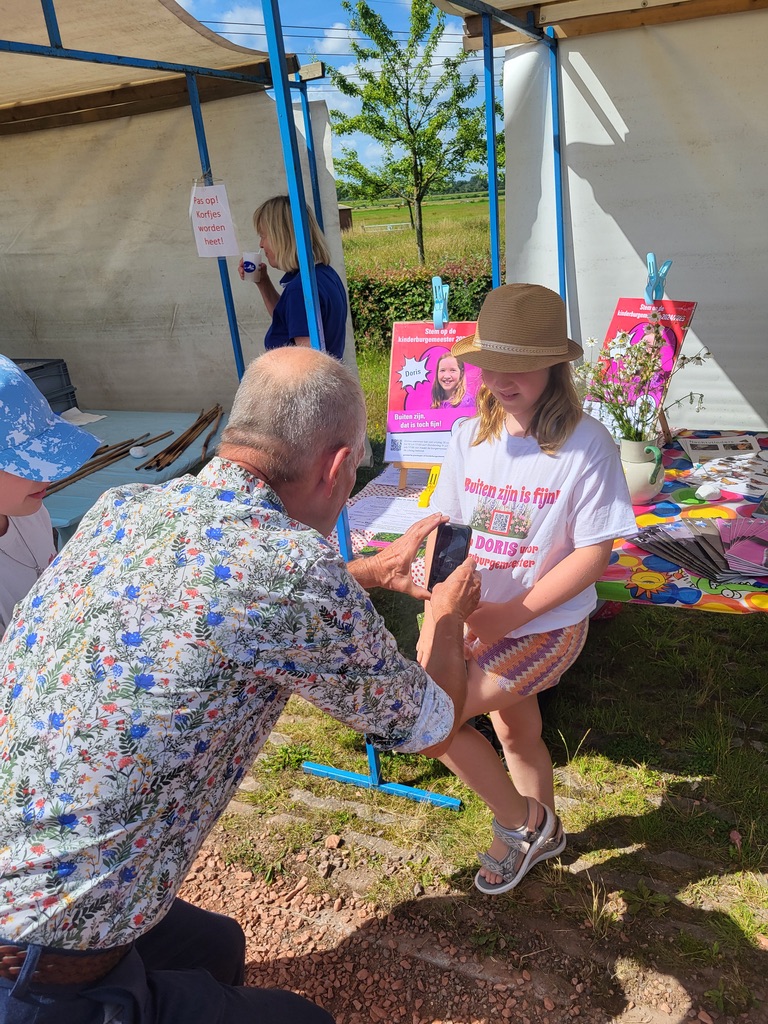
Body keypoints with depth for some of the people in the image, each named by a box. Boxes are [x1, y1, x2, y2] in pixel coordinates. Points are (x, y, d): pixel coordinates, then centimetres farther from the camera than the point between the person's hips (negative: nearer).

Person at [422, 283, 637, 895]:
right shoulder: (471, 436, -4)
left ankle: (522, 822, 11)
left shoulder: (585, 444, -19)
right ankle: (541, 832, 55)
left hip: (547, 625, -6)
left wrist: (509, 615, -21)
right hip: (481, 623, 6)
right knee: (515, 732, 24)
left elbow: (593, 553, -18)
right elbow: (445, 524, 2)